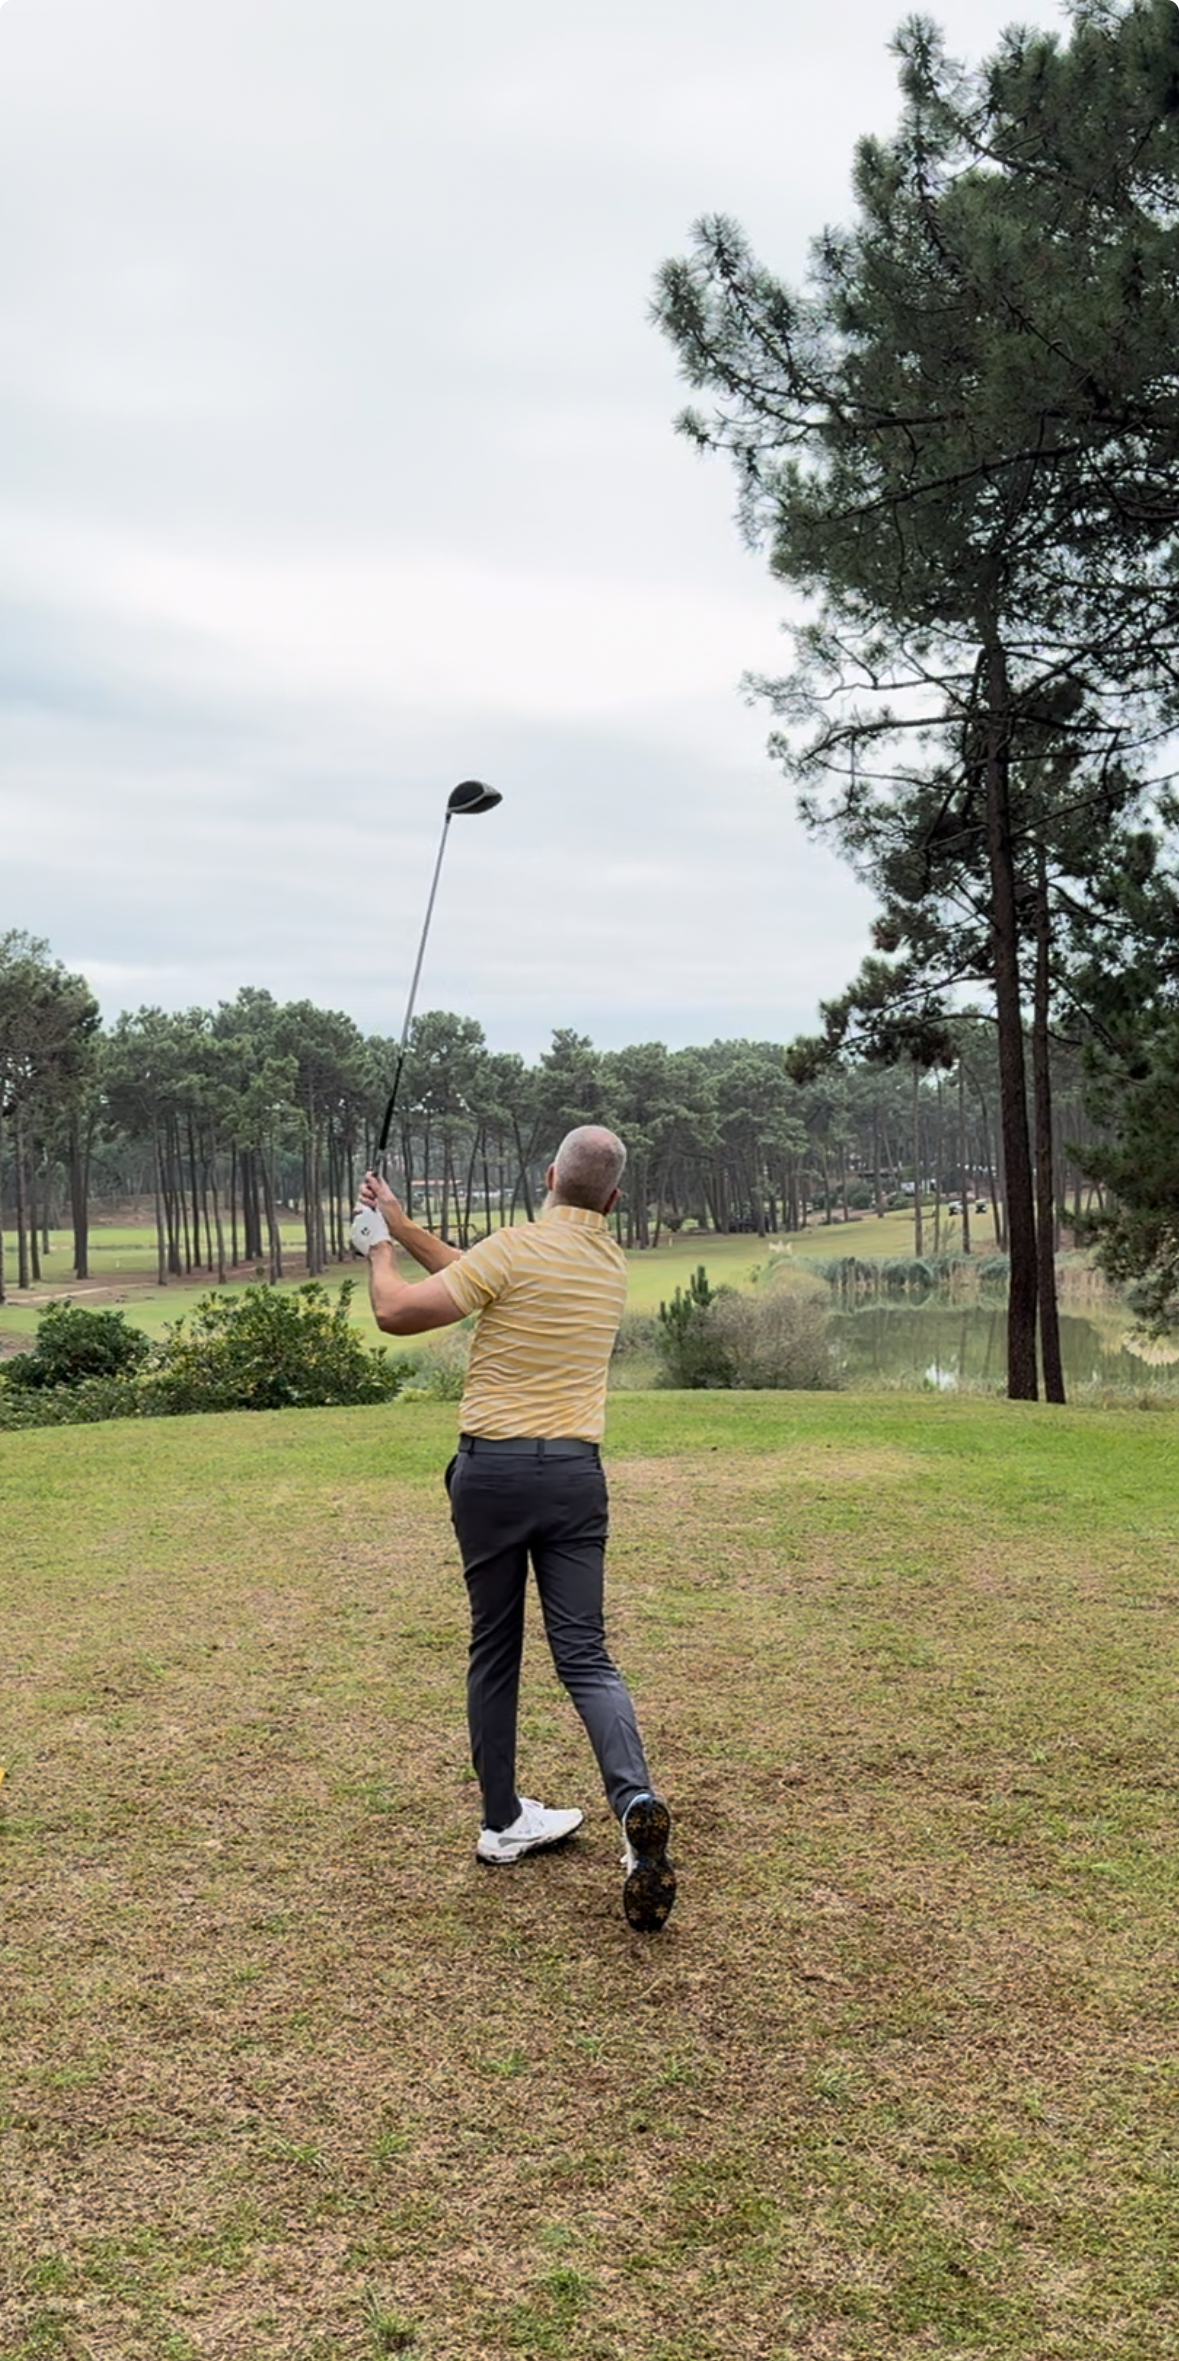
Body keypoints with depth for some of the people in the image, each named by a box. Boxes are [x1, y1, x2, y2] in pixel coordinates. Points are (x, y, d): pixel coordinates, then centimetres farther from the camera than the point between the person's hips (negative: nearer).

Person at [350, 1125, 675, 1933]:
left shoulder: (518, 1246, -9)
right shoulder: (611, 1262, 12)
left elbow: (398, 1313, -9)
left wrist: (378, 1246, 10)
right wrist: (403, 1226, 24)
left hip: (493, 1470, -3)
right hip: (576, 1473, 3)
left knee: (494, 1650, 13)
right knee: (585, 1655, 2)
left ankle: (504, 1821, 21)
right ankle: (638, 1803, -20)